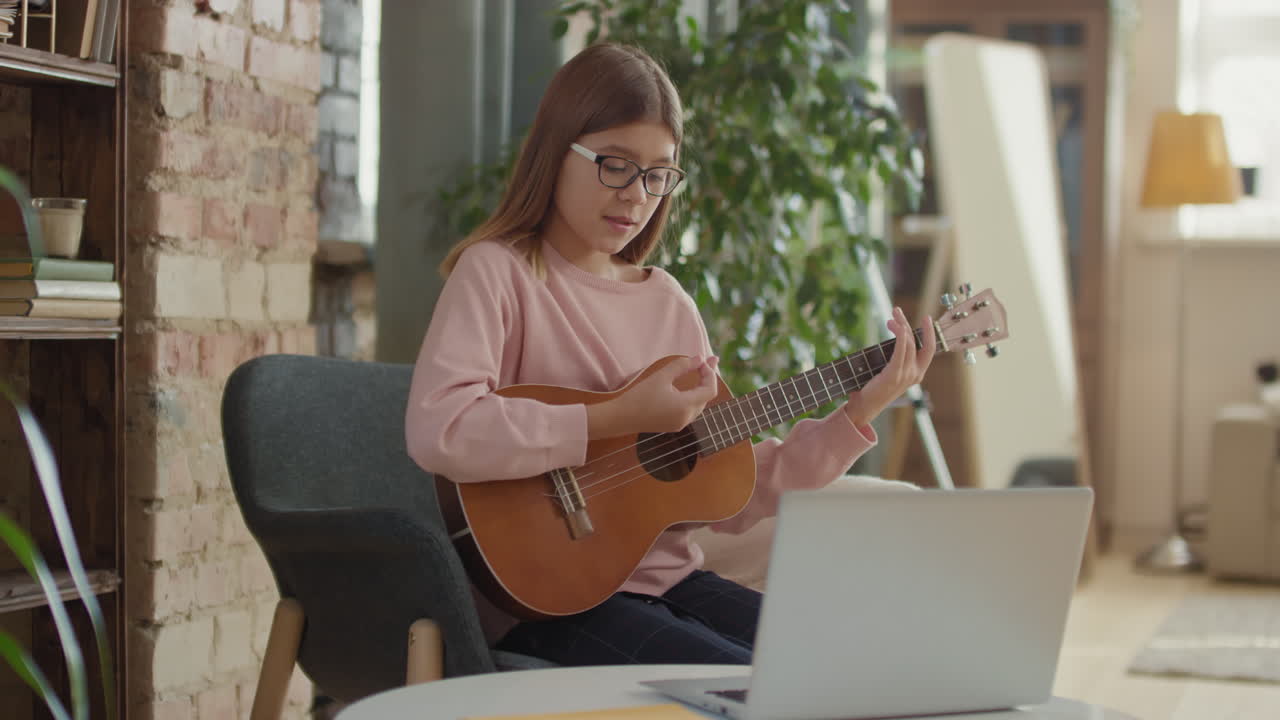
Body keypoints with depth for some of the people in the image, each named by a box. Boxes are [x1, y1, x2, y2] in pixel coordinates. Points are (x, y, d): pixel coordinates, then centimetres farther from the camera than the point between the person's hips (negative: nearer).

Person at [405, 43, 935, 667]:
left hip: (668, 580, 7)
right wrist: (621, 419, -21)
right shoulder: (498, 271, -5)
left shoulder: (669, 303, 13)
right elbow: (438, 431, -25)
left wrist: (858, 413, 1)